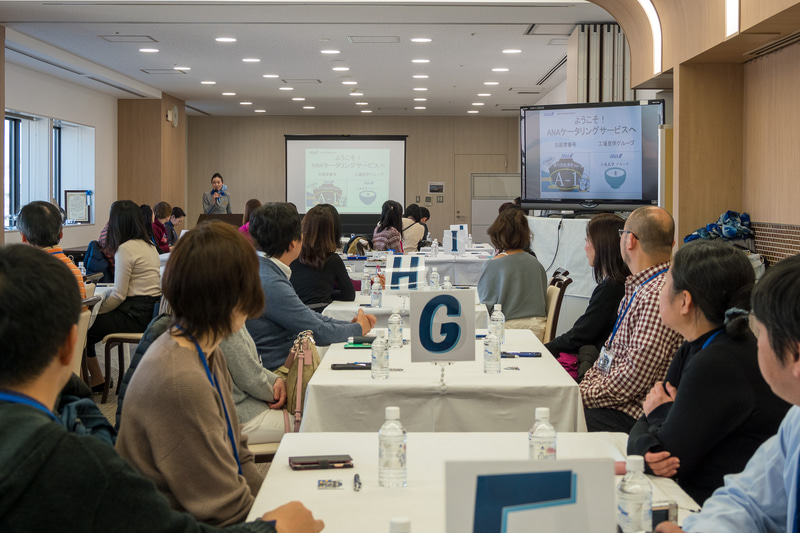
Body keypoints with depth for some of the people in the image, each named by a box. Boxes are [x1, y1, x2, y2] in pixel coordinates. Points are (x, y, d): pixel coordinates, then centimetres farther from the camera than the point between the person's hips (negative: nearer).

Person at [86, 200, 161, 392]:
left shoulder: (126, 249, -15)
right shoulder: (149, 246, 13)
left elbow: (119, 295, -16)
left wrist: (96, 312, -1)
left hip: (135, 316, -9)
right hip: (151, 310, 9)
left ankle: (97, 381, 13)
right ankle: (97, 379, 16)